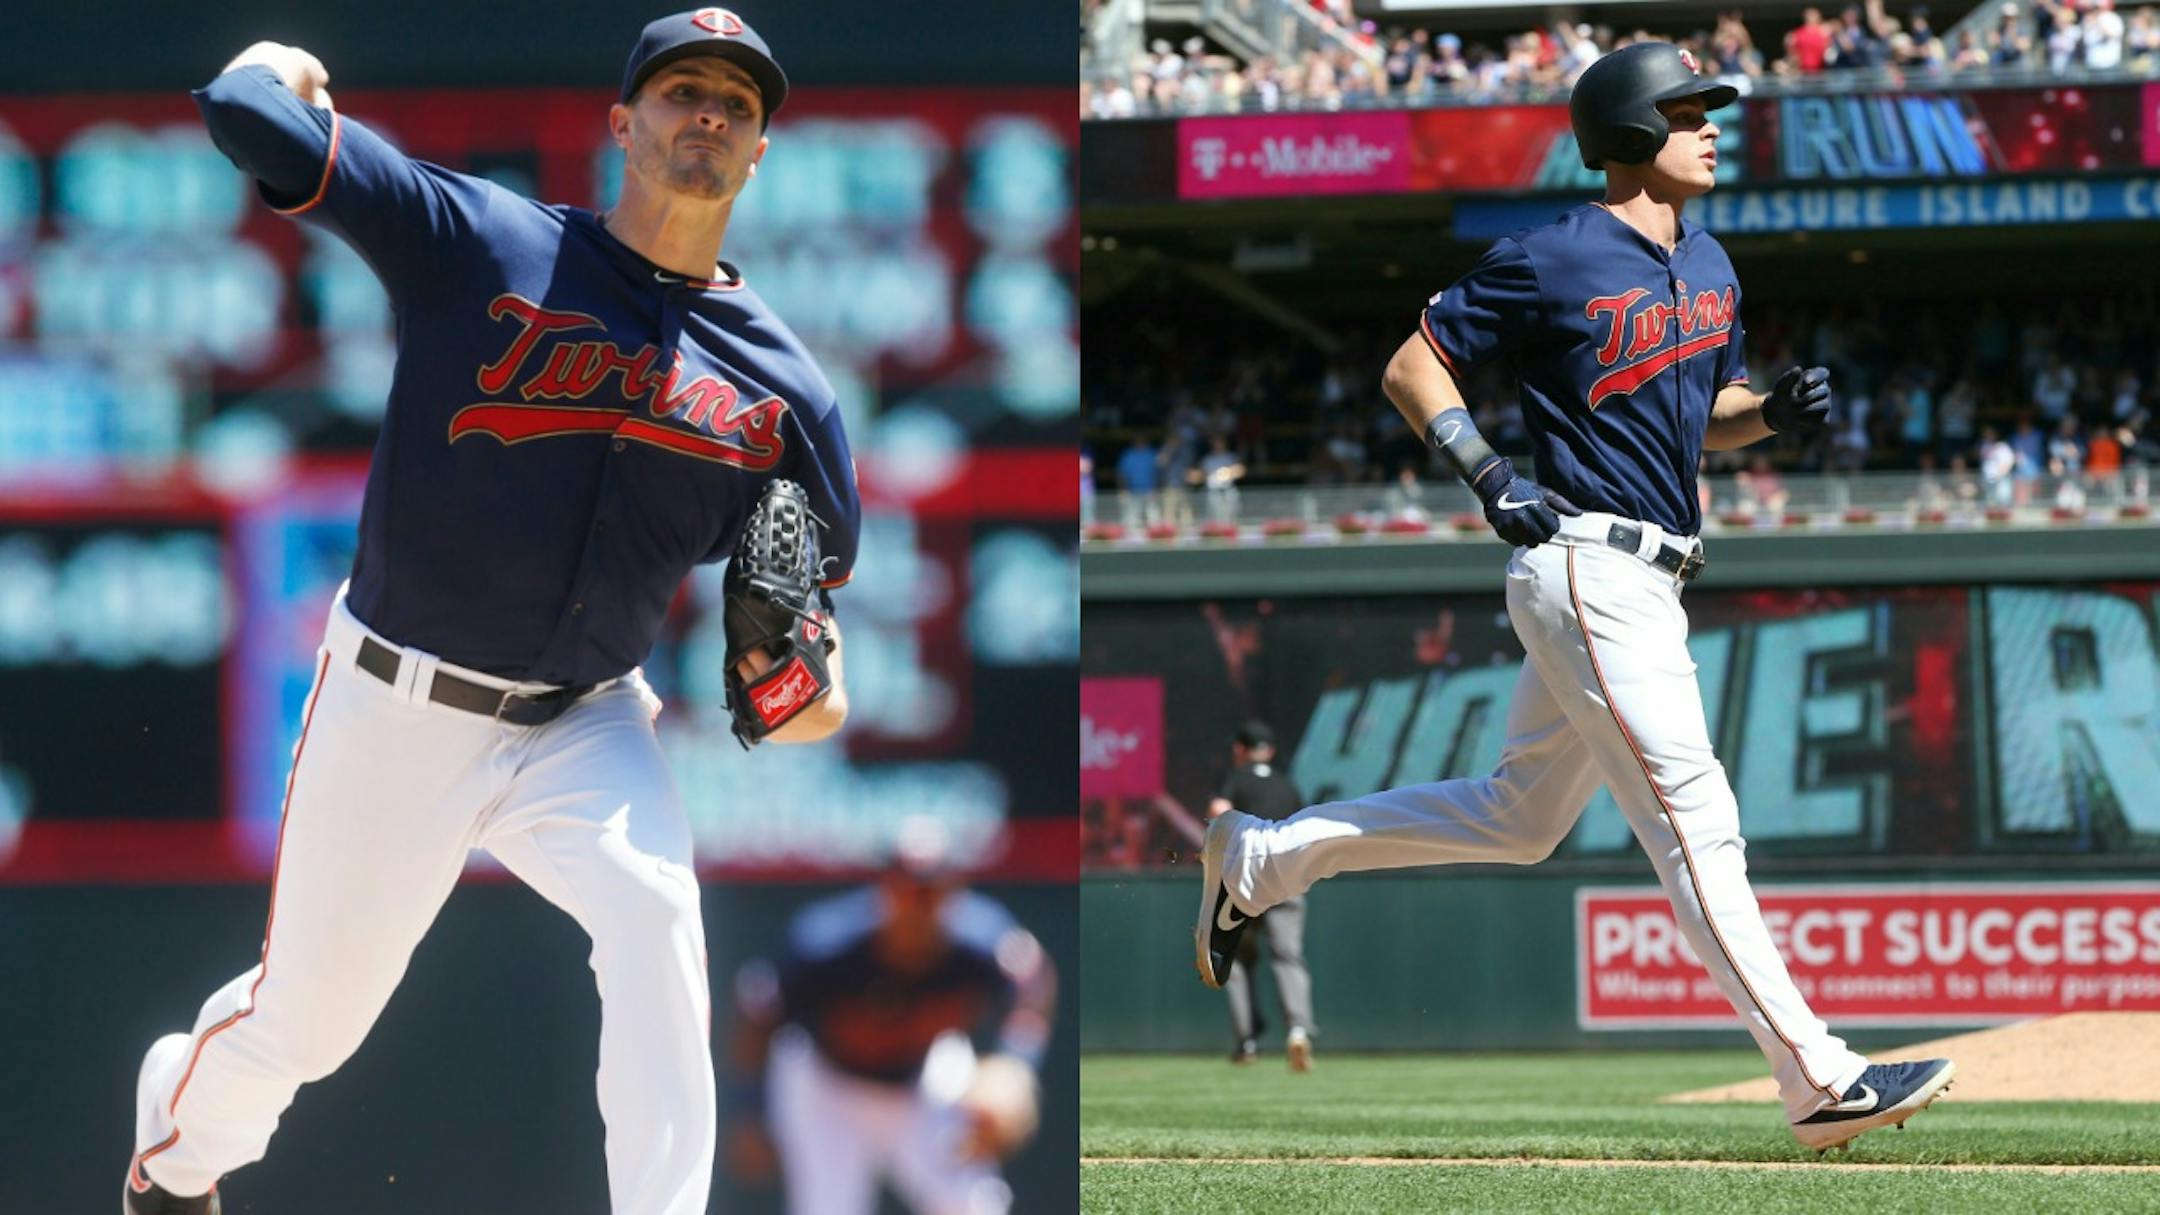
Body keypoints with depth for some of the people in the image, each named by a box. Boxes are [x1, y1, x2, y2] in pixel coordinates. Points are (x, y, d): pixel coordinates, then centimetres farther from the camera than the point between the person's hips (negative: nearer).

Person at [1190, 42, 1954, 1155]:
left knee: (1518, 818, 18)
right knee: (1693, 822, -12)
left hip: (1648, 582, 10)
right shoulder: (1552, 261, -10)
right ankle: (1817, 1083, -15)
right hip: (1588, 571, -10)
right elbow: (1411, 368, -3)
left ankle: (1259, 859, 29)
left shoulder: (1707, 266, 13)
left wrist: (1776, 410, 3)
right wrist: (1487, 476, -14)